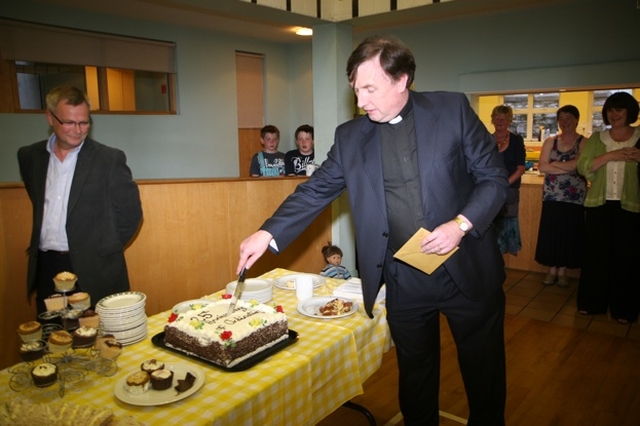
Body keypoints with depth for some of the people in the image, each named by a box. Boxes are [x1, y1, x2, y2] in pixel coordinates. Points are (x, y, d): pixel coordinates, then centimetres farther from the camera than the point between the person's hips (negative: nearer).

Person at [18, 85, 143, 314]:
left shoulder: (110, 159, -7)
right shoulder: (29, 156, 7)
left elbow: (130, 213, -3)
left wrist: (104, 250, -2)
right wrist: (44, 245, 14)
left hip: (94, 272, -4)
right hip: (45, 270, 4)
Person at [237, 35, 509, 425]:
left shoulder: (453, 109, -5)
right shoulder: (351, 136, 2)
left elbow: (494, 176, -2)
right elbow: (316, 191, 3)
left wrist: (462, 223, -18)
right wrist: (268, 234, -7)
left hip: (468, 271, -1)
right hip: (403, 281, 2)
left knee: (485, 375, 16)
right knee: (415, 377, 17)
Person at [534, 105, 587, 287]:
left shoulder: (584, 142, -1)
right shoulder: (550, 141, 7)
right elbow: (542, 167, -4)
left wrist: (553, 164, -7)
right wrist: (568, 168, -12)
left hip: (574, 197, -2)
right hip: (552, 195, 2)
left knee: (569, 233, 4)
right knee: (550, 232, 3)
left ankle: (562, 271, 16)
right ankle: (552, 270, 15)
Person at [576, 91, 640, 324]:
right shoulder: (596, 138, 8)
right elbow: (583, 166, -4)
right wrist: (611, 155, -16)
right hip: (599, 204, 1)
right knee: (596, 254, 5)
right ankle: (591, 302, 17)